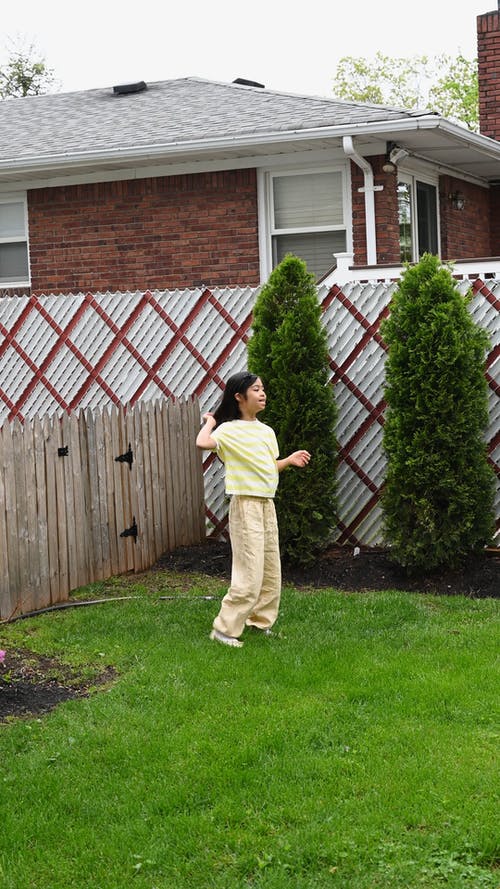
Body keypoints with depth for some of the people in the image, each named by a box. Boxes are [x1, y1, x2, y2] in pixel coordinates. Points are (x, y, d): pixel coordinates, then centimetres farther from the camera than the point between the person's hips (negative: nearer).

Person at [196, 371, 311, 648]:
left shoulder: (267, 431, 11)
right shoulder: (229, 430, -11)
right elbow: (203, 443, -31)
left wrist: (289, 460, 7)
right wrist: (210, 421, -14)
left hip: (267, 504, 8)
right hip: (245, 504, -8)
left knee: (271, 570, 13)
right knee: (250, 573, -10)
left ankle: (260, 620, 28)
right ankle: (224, 628, -1)